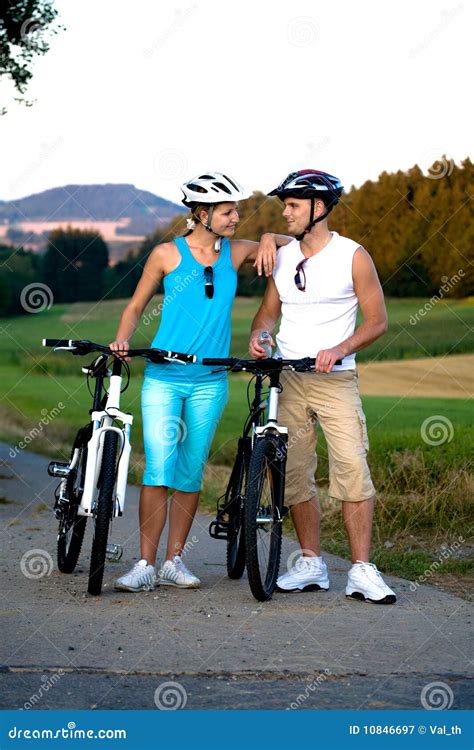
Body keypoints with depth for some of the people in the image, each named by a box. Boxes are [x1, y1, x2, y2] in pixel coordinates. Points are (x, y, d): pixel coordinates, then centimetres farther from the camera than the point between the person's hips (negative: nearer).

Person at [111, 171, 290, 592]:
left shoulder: (236, 253, 6)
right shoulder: (167, 254, 0)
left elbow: (296, 245, 16)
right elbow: (136, 307, 8)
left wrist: (270, 239, -5)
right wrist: (122, 339, -10)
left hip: (209, 383, 3)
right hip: (163, 377, -3)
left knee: (190, 474, 7)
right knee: (159, 471, -12)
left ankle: (174, 561, 15)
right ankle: (145, 565, -8)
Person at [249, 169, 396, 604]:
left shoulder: (353, 257, -4)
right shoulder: (282, 258, 10)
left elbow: (377, 320, -2)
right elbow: (269, 311, 19)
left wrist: (339, 349, -17)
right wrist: (258, 334, -4)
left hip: (335, 379, -4)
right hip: (287, 378, 5)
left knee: (352, 470, -13)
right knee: (294, 474, 4)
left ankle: (362, 571, -10)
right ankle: (312, 565, 14)